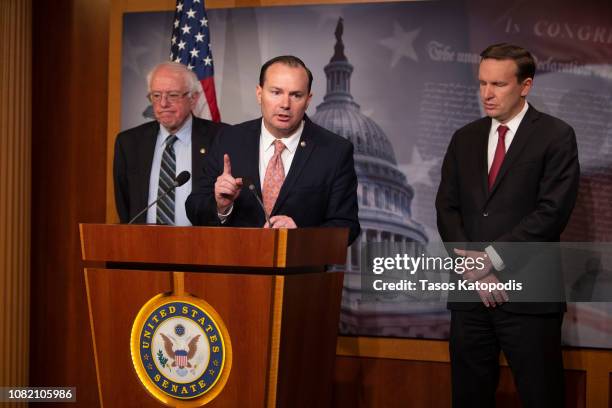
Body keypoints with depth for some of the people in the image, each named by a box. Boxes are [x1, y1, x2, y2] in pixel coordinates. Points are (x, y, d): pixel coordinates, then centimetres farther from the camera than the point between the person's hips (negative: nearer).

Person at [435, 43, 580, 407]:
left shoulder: (556, 136, -3)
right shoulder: (465, 138, 13)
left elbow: (551, 213, -12)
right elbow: (447, 207, 9)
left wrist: (492, 258, -13)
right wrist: (471, 262, -6)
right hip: (470, 293, 5)